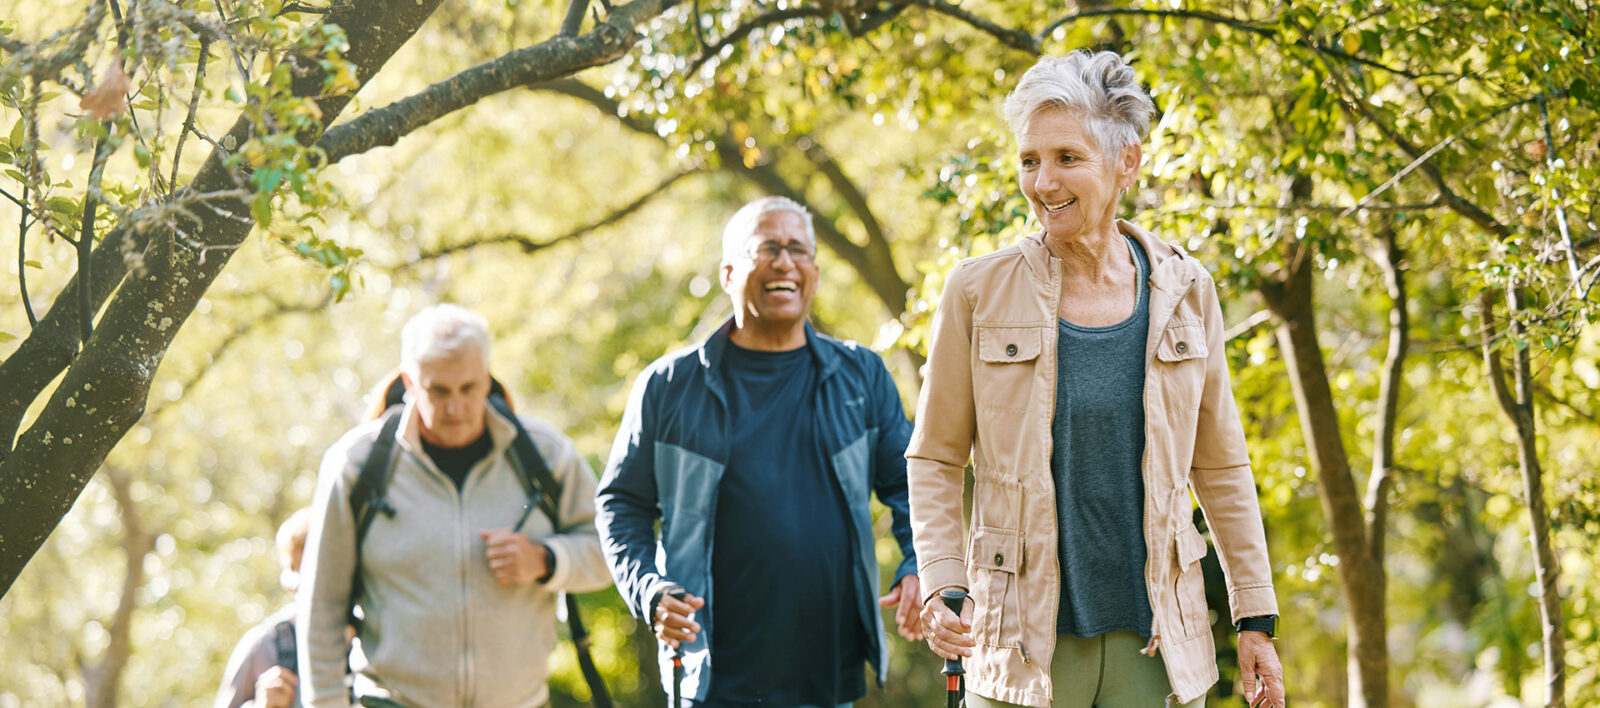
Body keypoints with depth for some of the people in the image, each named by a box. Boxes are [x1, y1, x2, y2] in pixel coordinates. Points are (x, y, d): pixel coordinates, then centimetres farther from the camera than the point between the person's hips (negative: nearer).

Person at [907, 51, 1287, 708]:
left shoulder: (1185, 292, 4)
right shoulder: (979, 291, -2)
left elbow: (1220, 467, 12)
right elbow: (934, 459, 4)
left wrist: (1255, 620, 10)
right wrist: (943, 588, -9)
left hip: (1153, 647, 2)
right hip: (1021, 646, -1)